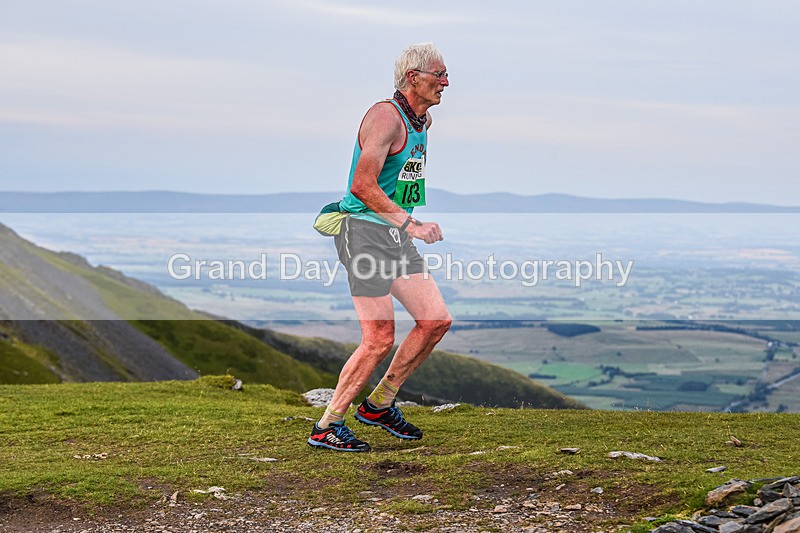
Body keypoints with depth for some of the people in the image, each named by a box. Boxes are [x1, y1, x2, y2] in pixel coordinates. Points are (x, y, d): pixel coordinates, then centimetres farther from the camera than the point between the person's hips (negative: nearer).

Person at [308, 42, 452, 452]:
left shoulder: (423, 120, 13)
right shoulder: (386, 116, -17)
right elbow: (362, 185, -24)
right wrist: (411, 224, -27)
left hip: (396, 234, 9)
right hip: (364, 231, -9)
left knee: (436, 320, 4)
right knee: (380, 339, -11)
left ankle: (379, 405, 19)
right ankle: (326, 427, 3)